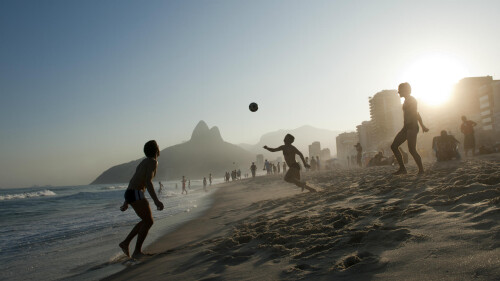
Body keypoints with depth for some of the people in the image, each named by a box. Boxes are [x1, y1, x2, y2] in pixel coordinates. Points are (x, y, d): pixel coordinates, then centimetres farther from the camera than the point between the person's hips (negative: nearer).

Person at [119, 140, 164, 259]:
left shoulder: (144, 162, 23)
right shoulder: (153, 162, -7)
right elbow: (148, 182, -20)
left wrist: (126, 202, 27)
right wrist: (156, 201, -26)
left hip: (130, 193, 9)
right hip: (136, 194, -9)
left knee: (146, 221, 15)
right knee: (148, 221, -5)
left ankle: (125, 243, 15)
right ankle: (137, 251, -3)